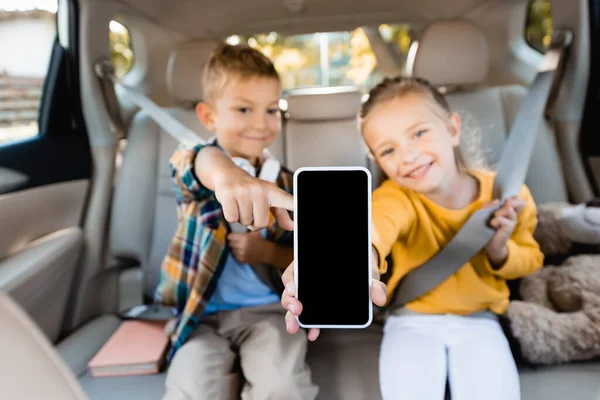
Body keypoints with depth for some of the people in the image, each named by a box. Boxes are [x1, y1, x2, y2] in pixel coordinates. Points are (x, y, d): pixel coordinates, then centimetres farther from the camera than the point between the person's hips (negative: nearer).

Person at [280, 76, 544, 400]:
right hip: (413, 321, -1)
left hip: (477, 320, 2)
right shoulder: (395, 198, -19)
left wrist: (500, 250, -15)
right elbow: (376, 222, -46)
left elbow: (529, 258, 9)